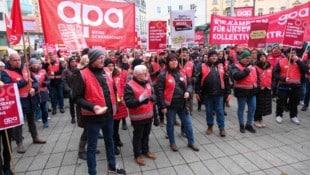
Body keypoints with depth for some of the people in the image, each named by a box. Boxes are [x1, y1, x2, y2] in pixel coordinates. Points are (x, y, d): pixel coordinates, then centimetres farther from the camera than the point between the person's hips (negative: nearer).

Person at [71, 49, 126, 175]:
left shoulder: (107, 74, 7)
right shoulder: (82, 75, -13)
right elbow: (77, 97, -13)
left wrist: (114, 106, 9)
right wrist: (92, 107, -25)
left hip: (109, 114, 7)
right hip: (93, 116, -6)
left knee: (109, 141, 21)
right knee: (92, 146, 9)